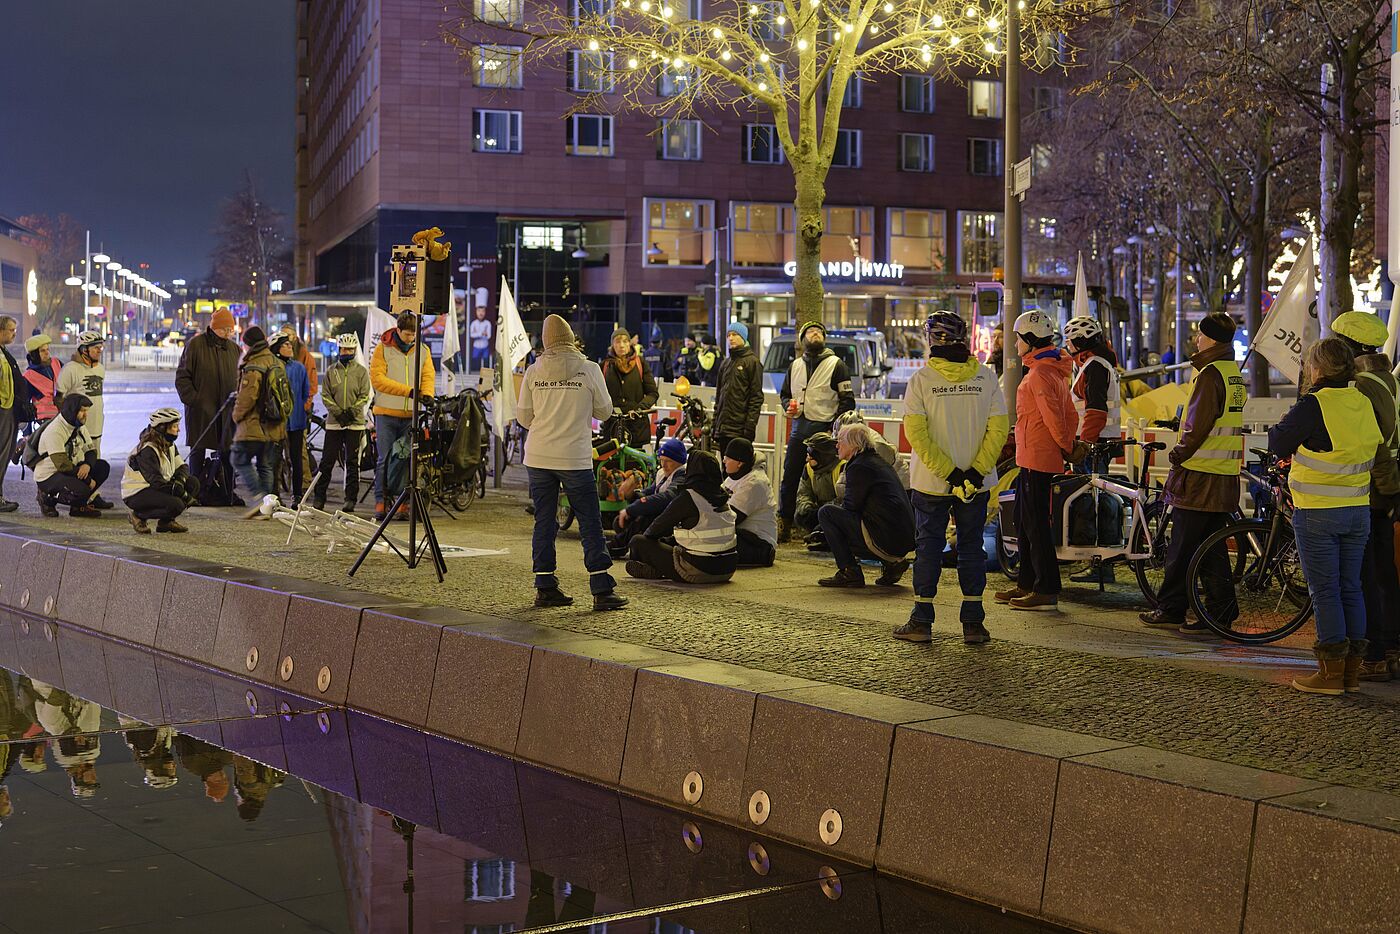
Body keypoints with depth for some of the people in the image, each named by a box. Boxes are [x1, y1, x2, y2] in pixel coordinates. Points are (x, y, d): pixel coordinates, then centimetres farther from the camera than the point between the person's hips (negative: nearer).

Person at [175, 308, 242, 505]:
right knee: (198, 451, 3)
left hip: (227, 409, 4)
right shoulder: (195, 344, -4)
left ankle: (229, 493, 13)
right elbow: (182, 376, -4)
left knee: (227, 452, 6)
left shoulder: (234, 348, 11)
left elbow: (240, 377, 20)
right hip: (201, 409, -4)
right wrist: (192, 399, -12)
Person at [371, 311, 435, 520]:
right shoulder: (383, 349, 0)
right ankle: (381, 502, 4)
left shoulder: (423, 351, 11)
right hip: (386, 414, -2)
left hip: (412, 414, 3)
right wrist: (408, 391, -19)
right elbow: (377, 379, -10)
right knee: (385, 460, -2)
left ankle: (404, 502, 6)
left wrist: (426, 395, -19)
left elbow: (428, 377, 4)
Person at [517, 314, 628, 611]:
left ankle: (545, 587, 12)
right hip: (575, 458, -3)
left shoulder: (534, 371, 1)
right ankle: (602, 590, 3)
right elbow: (604, 410, 3)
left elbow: (523, 417, 5)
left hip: (538, 458, 3)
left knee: (544, 522, 10)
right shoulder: (589, 369, -5)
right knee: (590, 523, 3)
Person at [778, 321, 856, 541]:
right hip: (798, 429, 5)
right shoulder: (795, 365, 15)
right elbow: (784, 394, 27)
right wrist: (788, 406, 3)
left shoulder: (836, 364, -1)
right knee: (789, 477, 5)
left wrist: (834, 428, -12)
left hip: (824, 430, -5)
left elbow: (847, 401, -3)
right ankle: (783, 526, 12)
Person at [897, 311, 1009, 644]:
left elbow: (916, 432, -14)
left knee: (928, 546, 8)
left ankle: (922, 622, 12)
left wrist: (948, 472, -13)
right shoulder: (986, 376, -1)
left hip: (930, 481, -1)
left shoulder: (921, 378, -7)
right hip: (977, 483, 2)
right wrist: (976, 472, -9)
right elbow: (998, 428, -7)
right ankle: (973, 624, 10)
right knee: (971, 547, 10)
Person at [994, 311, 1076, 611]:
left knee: (1036, 524, -7)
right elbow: (1070, 415, 18)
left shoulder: (1039, 373, -17)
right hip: (1032, 458, 11)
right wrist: (1069, 444, 15)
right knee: (1024, 522, 16)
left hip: (1036, 457, -11)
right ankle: (1026, 583, 24)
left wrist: (1064, 446, -10)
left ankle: (1047, 591, -4)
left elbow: (1052, 415, -22)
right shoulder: (1055, 371, 16)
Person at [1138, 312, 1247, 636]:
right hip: (1226, 477, 9)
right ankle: (1221, 614, 12)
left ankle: (1170, 610, 8)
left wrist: (1178, 456, -8)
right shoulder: (1234, 373, 14)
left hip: (1200, 476, -9)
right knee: (1214, 548, 11)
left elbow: (1198, 426, -19)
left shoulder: (1210, 374, -14)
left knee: (1181, 548, 0)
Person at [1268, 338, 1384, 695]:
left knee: (1325, 591, -1)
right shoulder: (1364, 404, 5)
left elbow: (1278, 444, -8)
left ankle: (1331, 672, 1)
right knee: (1351, 589, 11)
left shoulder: (1314, 405, -16)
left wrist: (1286, 420, 10)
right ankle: (1352, 671, 16)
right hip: (1358, 511, 6)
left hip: (1317, 514, -6)